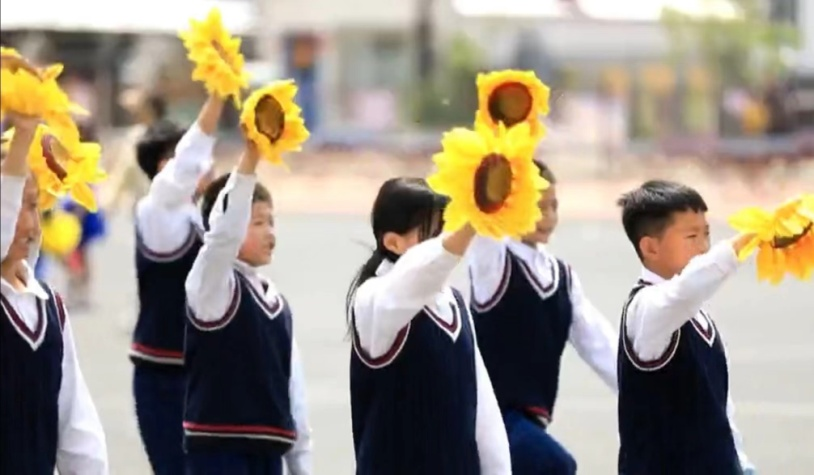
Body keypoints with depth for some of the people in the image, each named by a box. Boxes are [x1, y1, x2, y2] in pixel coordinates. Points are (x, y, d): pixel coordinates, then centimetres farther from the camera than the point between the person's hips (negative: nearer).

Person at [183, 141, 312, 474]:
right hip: (218, 447, -8)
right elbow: (225, 233, -28)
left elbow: (292, 384, 16)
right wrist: (249, 158, -35)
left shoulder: (277, 302, 15)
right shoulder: (210, 286, -7)